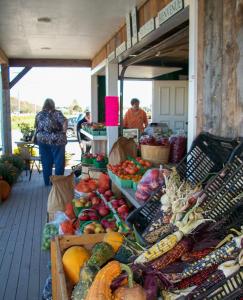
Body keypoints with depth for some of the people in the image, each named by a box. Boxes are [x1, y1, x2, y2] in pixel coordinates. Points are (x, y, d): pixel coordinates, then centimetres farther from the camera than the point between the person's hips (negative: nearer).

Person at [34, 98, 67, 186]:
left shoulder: (39, 114, 8)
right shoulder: (57, 113, -4)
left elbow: (36, 127, 12)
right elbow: (64, 122, -18)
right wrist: (63, 132, -6)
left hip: (42, 140, 4)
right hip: (57, 141, -4)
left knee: (46, 163, 11)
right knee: (59, 162, 7)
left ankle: (47, 182, 19)